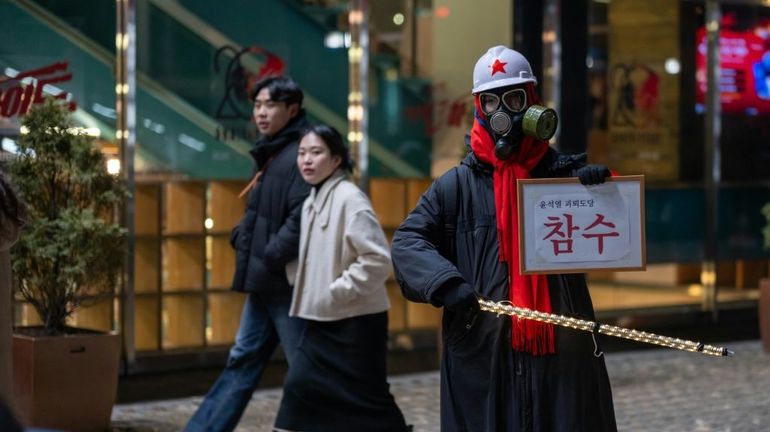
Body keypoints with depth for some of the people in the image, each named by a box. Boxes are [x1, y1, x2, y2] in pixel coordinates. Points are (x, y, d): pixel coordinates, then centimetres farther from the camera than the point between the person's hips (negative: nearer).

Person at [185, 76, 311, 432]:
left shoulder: (299, 155, -15)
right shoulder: (271, 154, 15)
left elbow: (302, 219, -25)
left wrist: (271, 260, -21)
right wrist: (242, 239, 8)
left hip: (287, 282, -10)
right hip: (264, 283, 10)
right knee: (243, 361, 13)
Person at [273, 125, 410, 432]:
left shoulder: (350, 199, -17)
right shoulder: (311, 203, 9)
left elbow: (379, 259, -22)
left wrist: (337, 292, -19)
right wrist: (315, 295, 8)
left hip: (356, 321, -8)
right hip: (323, 321, 8)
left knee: (367, 397, 1)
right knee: (299, 385, 0)